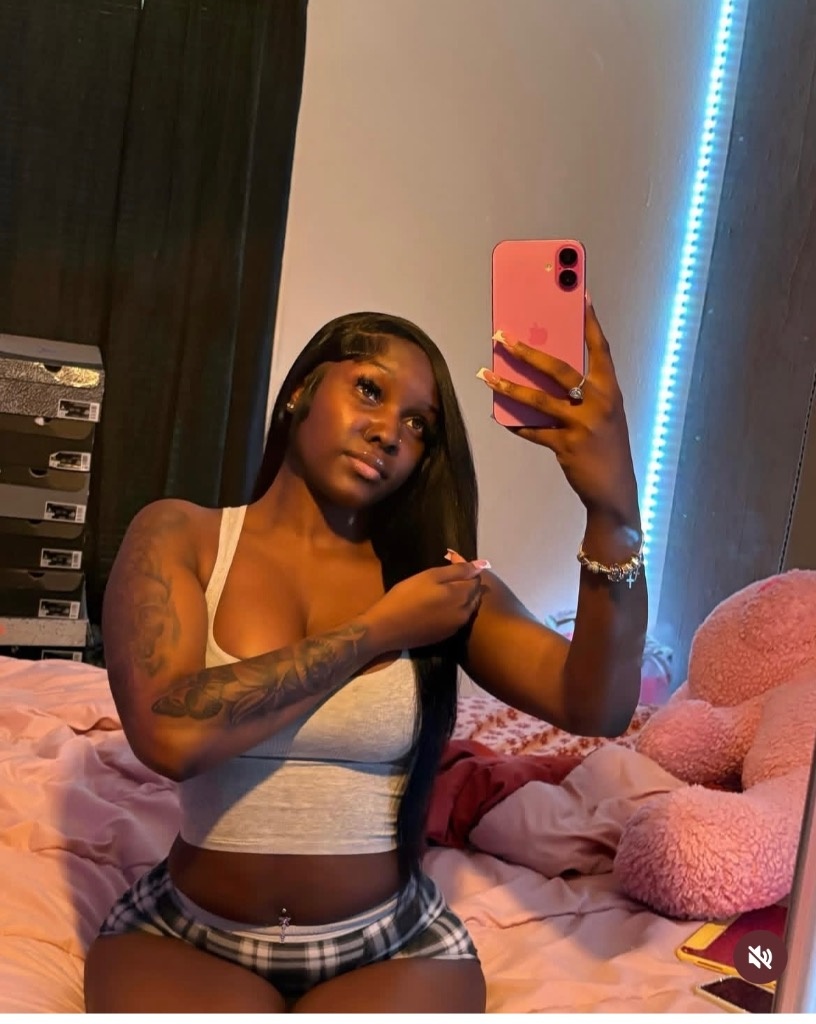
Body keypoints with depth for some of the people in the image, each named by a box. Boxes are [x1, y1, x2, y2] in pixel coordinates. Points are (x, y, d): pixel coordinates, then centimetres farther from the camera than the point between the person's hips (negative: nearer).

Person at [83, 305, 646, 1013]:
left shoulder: (442, 578, 0)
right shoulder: (179, 536, -4)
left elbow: (597, 709, -15)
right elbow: (169, 735, -21)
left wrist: (615, 509, -30)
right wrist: (380, 629, -15)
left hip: (392, 947, 2)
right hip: (188, 938, -1)